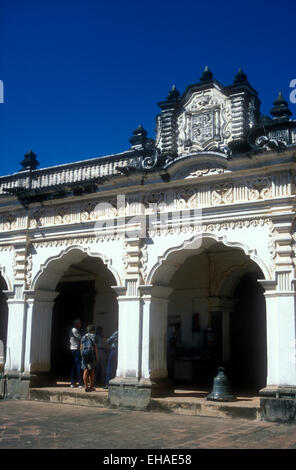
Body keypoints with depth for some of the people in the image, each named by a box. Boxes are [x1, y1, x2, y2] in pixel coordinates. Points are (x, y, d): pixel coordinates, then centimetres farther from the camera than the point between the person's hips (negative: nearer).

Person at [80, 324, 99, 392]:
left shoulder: (83, 337, 15)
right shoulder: (93, 336, 0)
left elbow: (81, 347, 13)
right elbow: (95, 347, -6)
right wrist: (97, 357, -4)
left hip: (84, 354, 4)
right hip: (91, 354, -4)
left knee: (85, 370, 0)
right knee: (92, 371, 7)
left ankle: (86, 386, -4)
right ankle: (91, 386, 11)